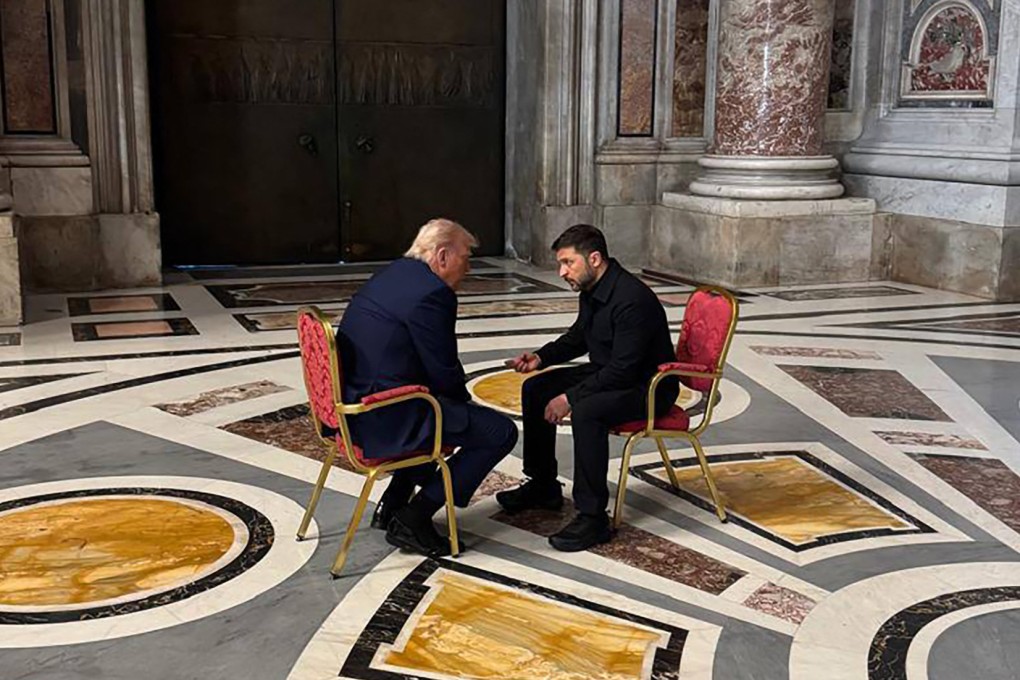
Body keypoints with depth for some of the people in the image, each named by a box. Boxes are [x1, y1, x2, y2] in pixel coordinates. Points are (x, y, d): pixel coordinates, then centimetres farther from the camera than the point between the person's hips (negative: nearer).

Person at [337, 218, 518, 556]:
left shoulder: (392, 273, 13)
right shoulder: (432, 293, -17)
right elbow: (445, 373, -13)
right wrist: (463, 399, 8)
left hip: (351, 406, 10)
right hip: (386, 418, -10)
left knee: (457, 410, 32)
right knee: (501, 431, -5)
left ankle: (393, 503, 28)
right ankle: (413, 519, -1)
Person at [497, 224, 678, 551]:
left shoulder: (633, 300, -28)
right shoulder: (592, 290, 1)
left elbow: (623, 370, -30)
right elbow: (578, 337, 18)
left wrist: (570, 397, -27)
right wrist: (542, 357, 1)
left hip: (647, 387, -10)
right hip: (607, 373, 10)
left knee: (586, 411, -35)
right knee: (535, 389, 6)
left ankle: (593, 517, -24)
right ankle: (543, 486, 19)